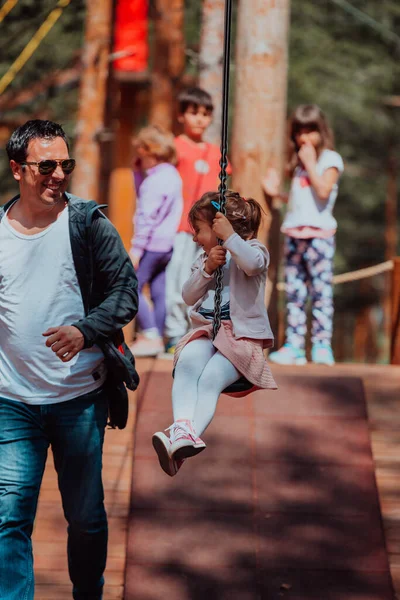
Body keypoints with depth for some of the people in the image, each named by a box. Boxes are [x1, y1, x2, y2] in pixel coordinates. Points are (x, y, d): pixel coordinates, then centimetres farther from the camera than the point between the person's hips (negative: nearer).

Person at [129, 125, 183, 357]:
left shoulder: (157, 179, -15)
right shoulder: (172, 174, 15)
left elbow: (148, 216, -19)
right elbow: (143, 197, 26)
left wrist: (137, 248, -19)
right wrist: (139, 171, 14)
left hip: (153, 242, -10)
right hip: (168, 243, 10)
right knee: (159, 292, 9)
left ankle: (151, 336, -12)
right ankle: (159, 339, 9)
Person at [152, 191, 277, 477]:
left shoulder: (252, 250, 3)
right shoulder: (205, 258, 24)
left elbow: (252, 264, -24)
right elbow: (188, 297, 11)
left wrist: (229, 236, -17)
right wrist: (207, 269, -3)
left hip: (241, 335, -5)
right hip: (206, 331, 5)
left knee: (211, 378, -31)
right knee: (187, 362, -31)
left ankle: (182, 442, -49)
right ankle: (182, 427, -51)